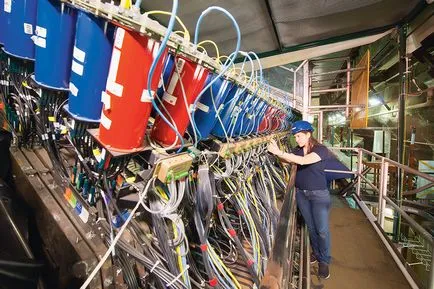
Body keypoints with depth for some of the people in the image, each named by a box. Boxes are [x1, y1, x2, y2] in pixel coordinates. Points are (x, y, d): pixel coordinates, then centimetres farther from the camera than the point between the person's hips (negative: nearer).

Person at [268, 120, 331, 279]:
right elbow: (287, 161, -6)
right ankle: (316, 252, 40)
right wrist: (277, 152, -24)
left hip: (319, 194, -5)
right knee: (310, 226, 19)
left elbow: (303, 161, -32)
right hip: (301, 193, 5)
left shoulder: (321, 150, -17)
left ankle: (324, 260, 26)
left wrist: (279, 152, -36)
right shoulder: (298, 150, 3)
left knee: (322, 229, 5)